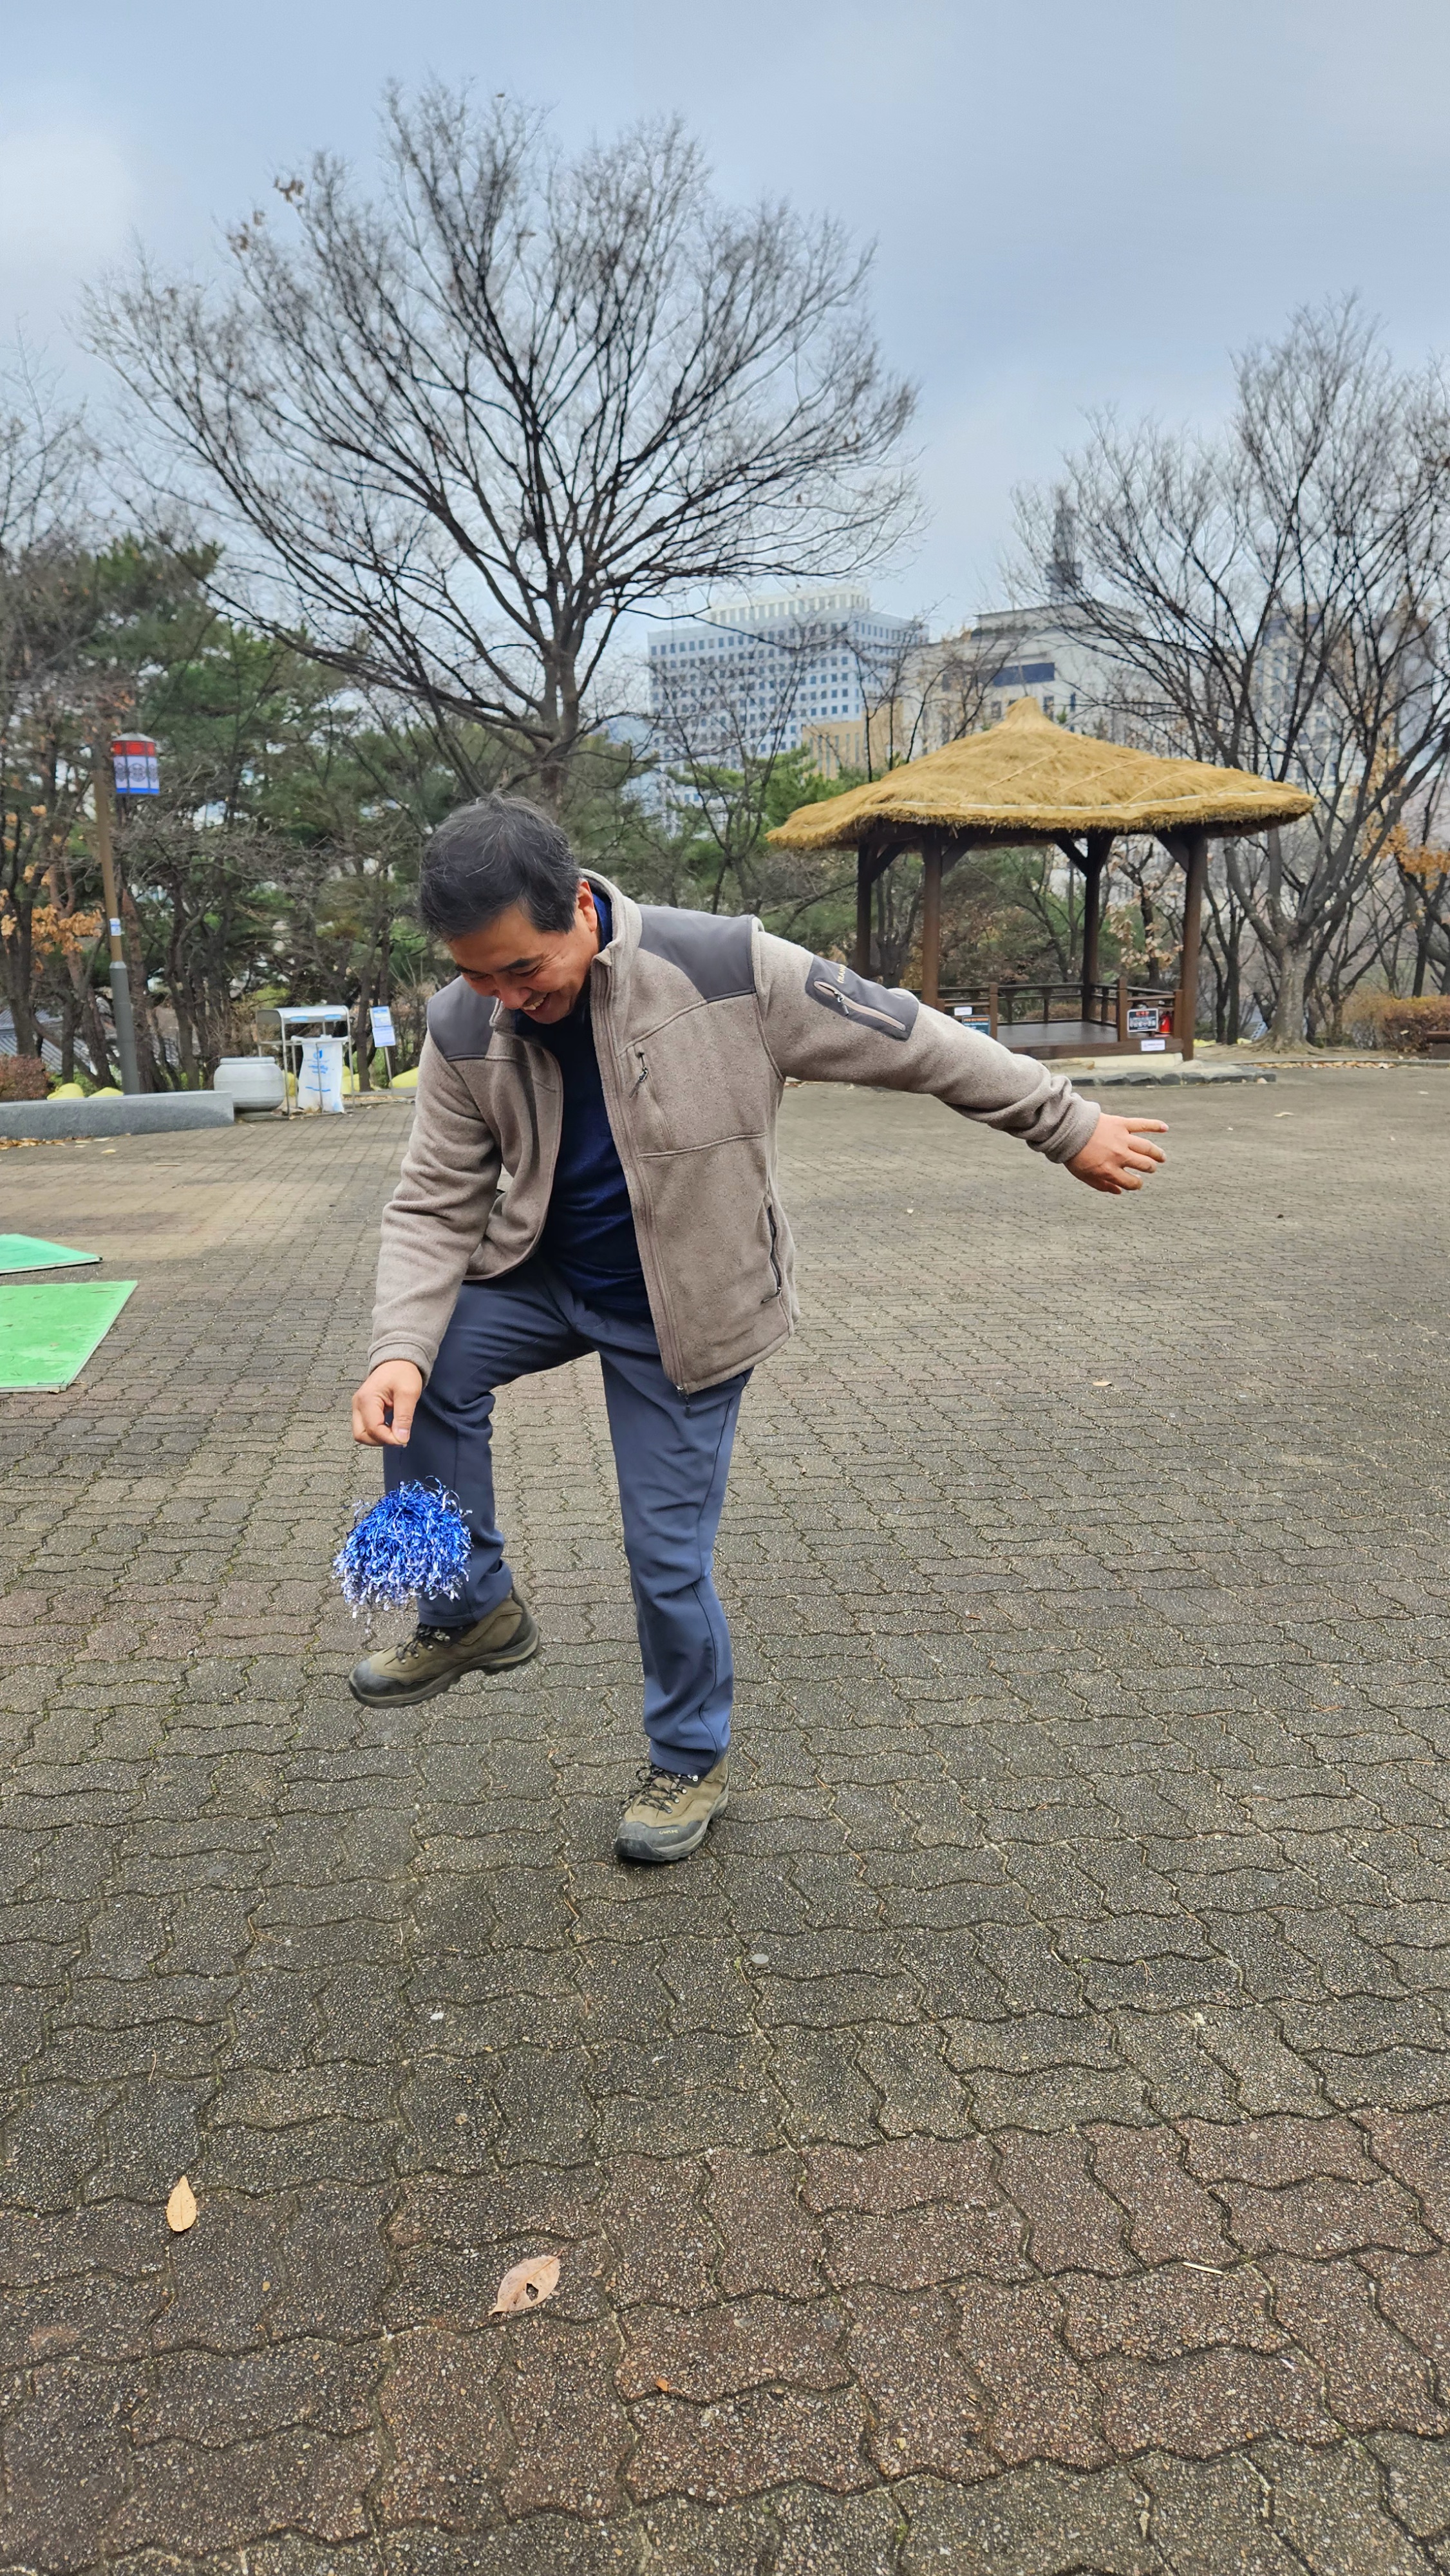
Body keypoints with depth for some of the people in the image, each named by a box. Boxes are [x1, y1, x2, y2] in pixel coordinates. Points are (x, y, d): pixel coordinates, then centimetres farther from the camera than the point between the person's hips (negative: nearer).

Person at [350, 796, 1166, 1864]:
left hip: (680, 1310, -3)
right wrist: (401, 1346, -26)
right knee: (426, 1380, -22)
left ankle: (693, 1759, 28)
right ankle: (474, 1612, 3)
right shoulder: (465, 1029, -14)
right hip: (543, 1274, 4)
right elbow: (437, 1205, -8)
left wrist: (1068, 1123, -8)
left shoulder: (722, 967, -26)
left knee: (668, 1551, 0)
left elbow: (908, 1039, -16)